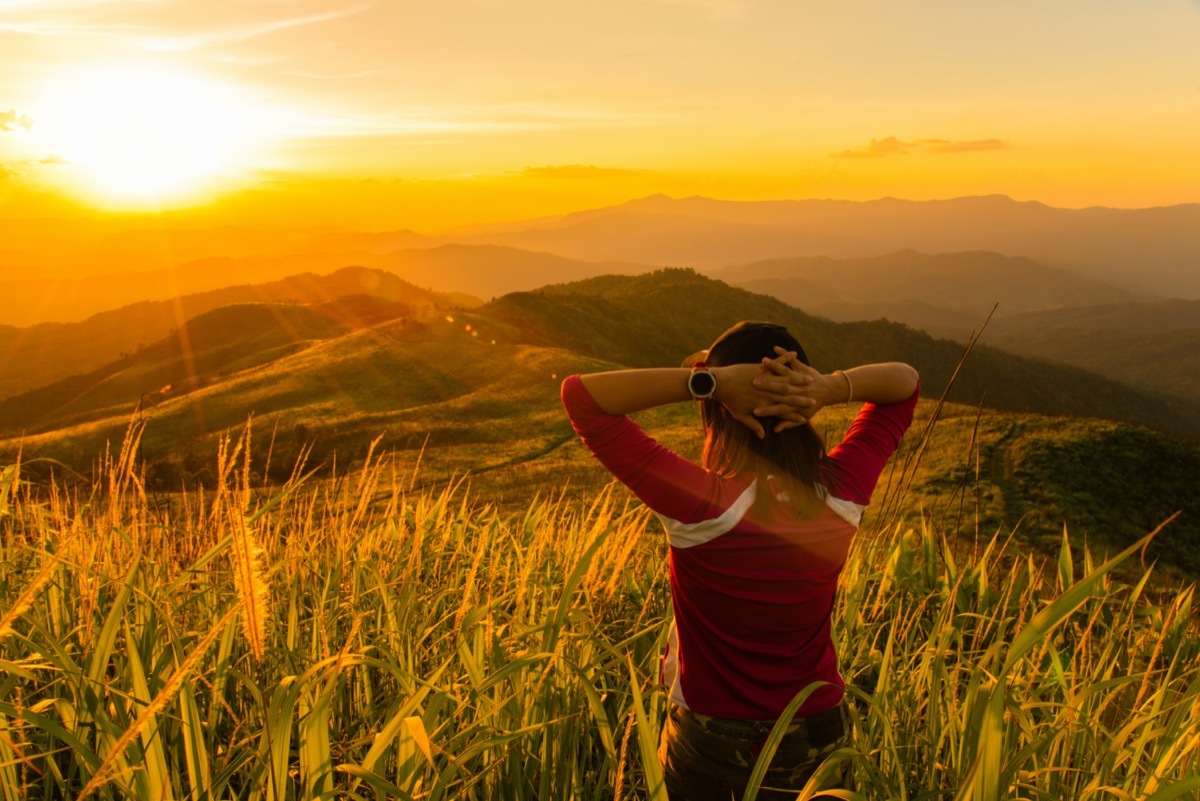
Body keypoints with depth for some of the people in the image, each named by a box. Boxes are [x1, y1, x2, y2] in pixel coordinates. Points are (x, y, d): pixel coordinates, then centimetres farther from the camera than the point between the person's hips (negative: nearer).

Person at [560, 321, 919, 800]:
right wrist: (831, 388, -23)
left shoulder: (699, 506, -31)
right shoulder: (843, 494, -18)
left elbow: (580, 394, -28)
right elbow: (905, 381, -3)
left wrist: (709, 379, -33)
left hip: (709, 737, -3)